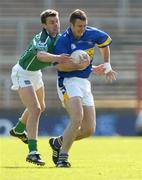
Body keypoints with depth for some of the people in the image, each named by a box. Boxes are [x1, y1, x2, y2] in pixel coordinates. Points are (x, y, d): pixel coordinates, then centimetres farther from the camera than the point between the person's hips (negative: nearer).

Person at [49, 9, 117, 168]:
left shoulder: (92, 34, 4)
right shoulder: (63, 40, -12)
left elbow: (105, 43, 26)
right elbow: (60, 66, -21)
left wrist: (107, 66, 25)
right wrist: (91, 68, -25)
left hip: (85, 83, 6)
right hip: (68, 82, -6)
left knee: (89, 129, 1)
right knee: (77, 118, -28)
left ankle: (58, 142, 23)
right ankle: (62, 157, -21)